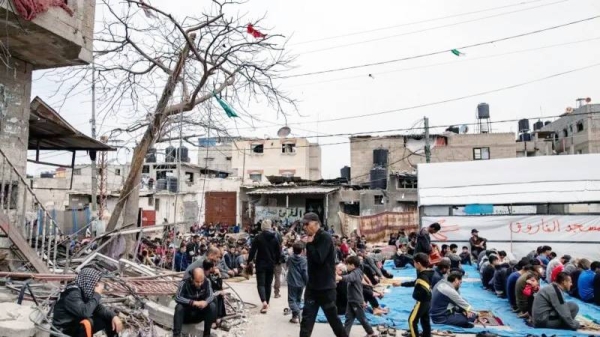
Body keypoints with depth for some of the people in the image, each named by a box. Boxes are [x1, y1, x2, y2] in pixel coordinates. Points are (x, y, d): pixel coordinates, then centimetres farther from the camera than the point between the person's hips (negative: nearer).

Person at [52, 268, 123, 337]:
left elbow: (99, 308, 4)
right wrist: (97, 294, -25)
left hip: (79, 326, 8)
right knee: (87, 323, -35)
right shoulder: (72, 293, -26)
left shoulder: (86, 291, -3)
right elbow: (85, 312, -38)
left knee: (109, 318, 0)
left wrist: (114, 316, -14)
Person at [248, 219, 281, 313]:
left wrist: (249, 260, 1)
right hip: (271, 264, 3)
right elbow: (278, 252, 5)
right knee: (268, 284, 14)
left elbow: (253, 250, -10)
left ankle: (264, 302, -24)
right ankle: (267, 303, 18)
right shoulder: (275, 238, 2)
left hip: (261, 264, -3)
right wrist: (276, 261, 18)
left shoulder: (258, 237, -9)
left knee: (261, 283, -3)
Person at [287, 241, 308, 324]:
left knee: (292, 299, 1)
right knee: (298, 299, 17)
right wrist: (307, 282, -1)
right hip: (300, 283, 1)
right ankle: (296, 315, 15)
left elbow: (287, 264, 20)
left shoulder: (290, 258, -2)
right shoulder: (304, 259, -9)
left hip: (292, 282, -1)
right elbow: (305, 272, -10)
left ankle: (296, 314, -18)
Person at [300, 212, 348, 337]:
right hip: (312, 285, 7)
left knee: (332, 317, 8)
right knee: (307, 317, 3)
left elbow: (318, 258, -24)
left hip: (326, 287, -7)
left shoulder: (325, 237, -15)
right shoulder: (313, 238, 8)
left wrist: (309, 244, -17)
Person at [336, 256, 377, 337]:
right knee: (348, 318, 4)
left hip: (357, 301, -9)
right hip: (351, 300, 9)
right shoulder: (356, 272, 13)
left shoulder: (355, 273, -20)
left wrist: (340, 278, -65)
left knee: (362, 318, 6)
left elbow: (349, 277, -43)